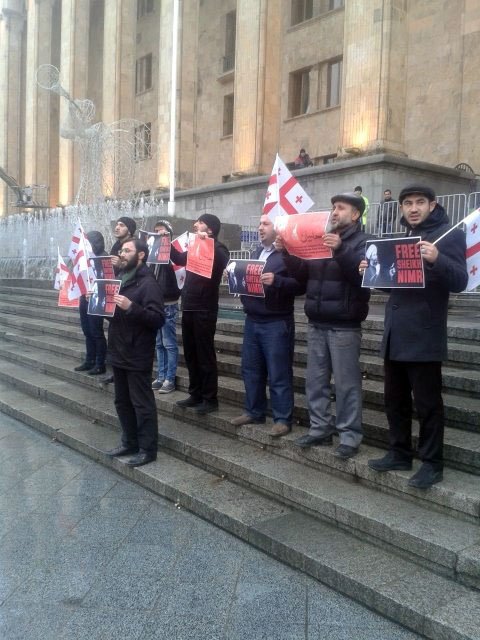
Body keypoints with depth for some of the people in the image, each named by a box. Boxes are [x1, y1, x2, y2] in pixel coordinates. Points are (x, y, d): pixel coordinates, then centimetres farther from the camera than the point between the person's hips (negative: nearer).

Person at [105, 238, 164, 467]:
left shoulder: (148, 283, -13)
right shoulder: (120, 278, 14)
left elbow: (158, 319, -21)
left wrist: (131, 307, -30)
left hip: (137, 356, -9)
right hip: (119, 352, 9)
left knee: (142, 403, 1)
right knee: (122, 401, 16)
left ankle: (147, 449, 11)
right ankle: (129, 443, 30)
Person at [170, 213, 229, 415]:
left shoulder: (218, 248, -6)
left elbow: (222, 261, -27)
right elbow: (179, 259, 30)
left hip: (204, 310, -8)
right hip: (189, 308, 8)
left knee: (205, 355, -3)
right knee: (190, 354, 13)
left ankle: (210, 399, 5)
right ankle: (196, 394, 23)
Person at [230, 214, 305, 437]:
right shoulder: (256, 253, 17)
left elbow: (300, 285, -15)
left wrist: (276, 281, -27)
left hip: (276, 323, -7)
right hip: (252, 321, 8)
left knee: (278, 374, -1)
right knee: (251, 370, 13)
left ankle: (283, 419, 7)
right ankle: (254, 412, 25)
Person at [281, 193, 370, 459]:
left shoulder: (362, 242, -2)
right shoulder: (320, 239, 16)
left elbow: (362, 274, -19)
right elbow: (302, 274, 12)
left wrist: (340, 250, -29)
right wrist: (288, 252, -3)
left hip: (344, 326, -6)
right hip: (316, 324, 6)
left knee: (346, 383, -2)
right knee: (315, 380, 11)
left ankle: (349, 436, 7)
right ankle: (320, 429, 22)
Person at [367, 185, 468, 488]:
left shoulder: (450, 234, -5)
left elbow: (460, 281, -15)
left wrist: (437, 259, -33)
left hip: (424, 336, -7)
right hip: (395, 334, 8)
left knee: (427, 403, 1)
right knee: (395, 399, 15)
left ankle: (432, 464, 13)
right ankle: (400, 453, 28)